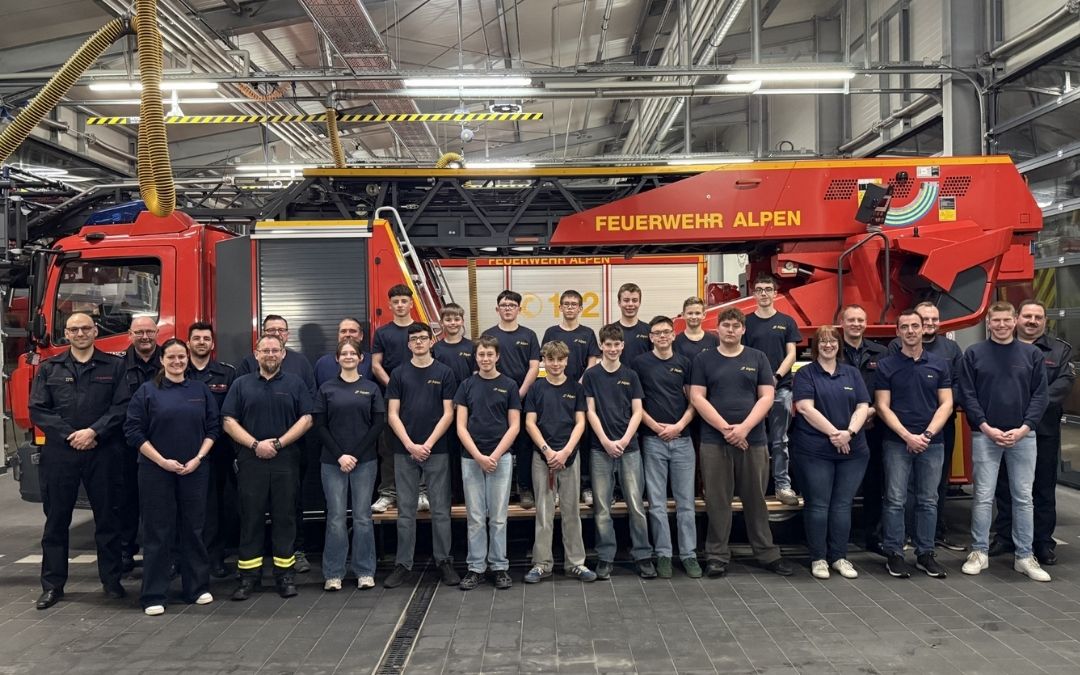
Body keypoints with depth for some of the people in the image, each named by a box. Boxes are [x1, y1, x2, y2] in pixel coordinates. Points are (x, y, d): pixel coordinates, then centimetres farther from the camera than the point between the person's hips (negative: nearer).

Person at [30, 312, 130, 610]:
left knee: (107, 517, 5)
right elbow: (38, 410, 2)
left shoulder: (115, 367, 5)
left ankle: (111, 580, 15)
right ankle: (52, 585, 17)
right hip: (59, 454, 1)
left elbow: (122, 406, -3)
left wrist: (93, 431, -14)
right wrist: (69, 435, -9)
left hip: (103, 453, -1)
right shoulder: (49, 368, 10)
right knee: (56, 520, 7)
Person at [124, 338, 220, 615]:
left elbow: (213, 428, 7)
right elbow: (133, 431, -4)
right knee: (157, 532, 1)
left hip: (194, 471, 2)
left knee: (193, 529, 8)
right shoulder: (147, 391, 0)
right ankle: (153, 595, 9)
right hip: (156, 471, -2)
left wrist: (197, 459, -6)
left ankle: (197, 587, 19)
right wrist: (162, 461, -11)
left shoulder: (201, 390, 8)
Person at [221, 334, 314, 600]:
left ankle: (284, 574, 11)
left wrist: (279, 443, -10)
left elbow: (306, 419, 0)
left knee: (285, 517, 4)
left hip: (286, 461, 0)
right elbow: (229, 421, 3)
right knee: (250, 518, 3)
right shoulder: (241, 384, 9)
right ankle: (248, 576, 10)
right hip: (250, 461, 1)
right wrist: (255, 444, -10)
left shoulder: (296, 384, 7)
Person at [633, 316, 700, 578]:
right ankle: (663, 554, 12)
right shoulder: (640, 363, 2)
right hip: (652, 439, -1)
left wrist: (680, 425, -9)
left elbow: (693, 400, 5)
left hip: (682, 438, 2)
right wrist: (655, 425, -9)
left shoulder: (684, 363, 7)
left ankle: (689, 554, 12)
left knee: (686, 501, 4)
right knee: (657, 502, 3)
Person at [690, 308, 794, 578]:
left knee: (756, 499, 9)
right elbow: (697, 398, -2)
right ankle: (717, 556, 12)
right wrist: (725, 428, -11)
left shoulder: (758, 358, 8)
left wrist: (744, 428, -11)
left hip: (753, 440, 1)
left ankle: (767, 554, 20)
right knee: (717, 501, 4)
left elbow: (766, 396, 1)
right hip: (714, 441, -1)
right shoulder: (703, 360, 5)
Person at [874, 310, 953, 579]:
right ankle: (894, 554, 8)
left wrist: (928, 434, -10)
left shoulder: (939, 364, 7)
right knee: (895, 500, 0)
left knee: (928, 501, 8)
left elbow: (946, 404, 3)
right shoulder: (886, 365, 1)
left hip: (932, 443, 2)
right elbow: (883, 407, -3)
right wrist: (908, 436, -12)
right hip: (897, 442, -2)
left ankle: (925, 553, 18)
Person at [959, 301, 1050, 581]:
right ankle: (979, 553, 11)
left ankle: (1024, 556, 14)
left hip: (1023, 435, 2)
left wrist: (1024, 428, -9)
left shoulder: (1032, 354, 5)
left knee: (1023, 497, 6)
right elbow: (968, 394, -2)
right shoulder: (974, 353, 1)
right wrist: (986, 427, -11)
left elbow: (1040, 395, 2)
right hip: (985, 435, -1)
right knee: (983, 496, 2)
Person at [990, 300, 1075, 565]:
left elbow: (1065, 382, -4)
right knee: (1005, 485, 9)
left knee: (1044, 488, 6)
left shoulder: (1061, 350, 9)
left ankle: (1044, 541, 16)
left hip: (1044, 430, 0)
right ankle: (1004, 536, 20)